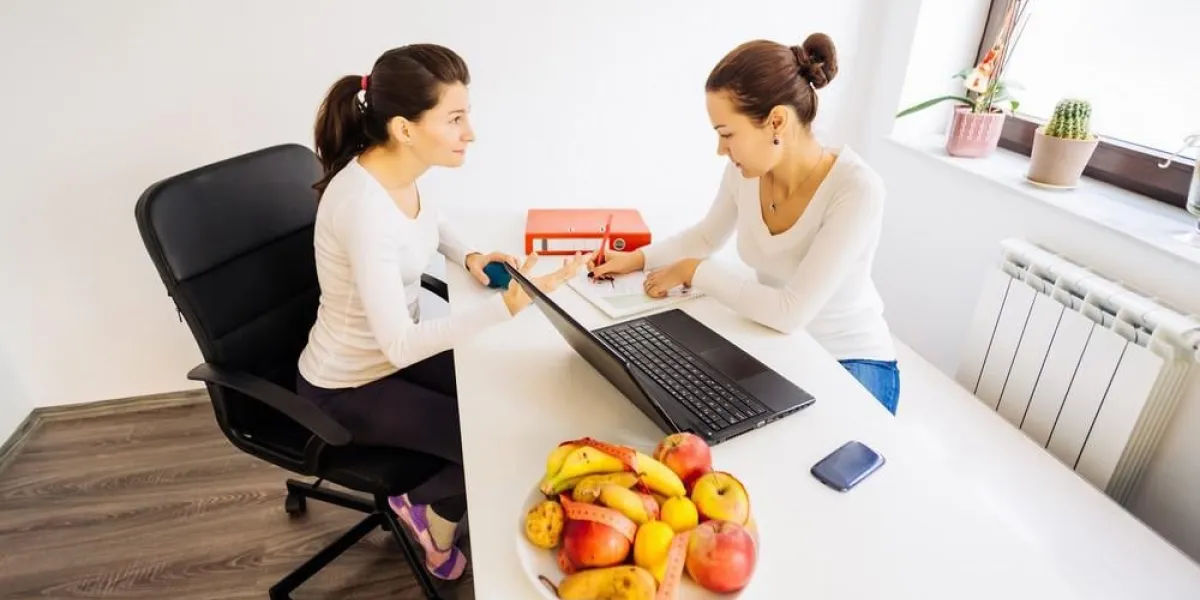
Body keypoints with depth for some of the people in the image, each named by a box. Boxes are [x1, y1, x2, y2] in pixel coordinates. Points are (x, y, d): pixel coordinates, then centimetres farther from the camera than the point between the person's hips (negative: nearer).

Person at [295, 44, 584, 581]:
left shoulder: (399, 172, -9)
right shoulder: (362, 204, -34)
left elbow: (428, 222, 16)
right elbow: (400, 344, -35)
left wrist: (469, 256, -4)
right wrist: (509, 304, -41)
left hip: (393, 352, 8)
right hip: (348, 389, -8)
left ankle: (436, 511, 28)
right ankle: (426, 503, 23)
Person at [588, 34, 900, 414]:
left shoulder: (856, 190, -29)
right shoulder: (746, 170, -11)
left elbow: (792, 311, -31)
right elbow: (708, 236, 9)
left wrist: (695, 272, -22)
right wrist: (639, 258, -3)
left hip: (850, 363, -4)